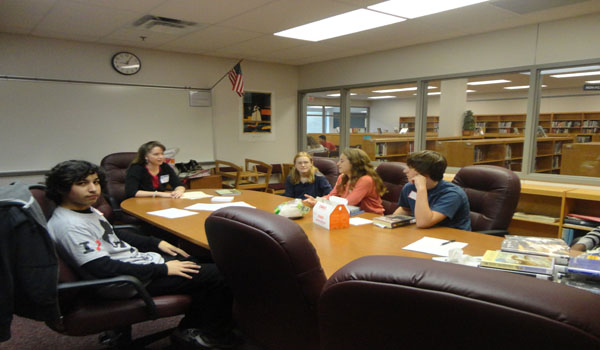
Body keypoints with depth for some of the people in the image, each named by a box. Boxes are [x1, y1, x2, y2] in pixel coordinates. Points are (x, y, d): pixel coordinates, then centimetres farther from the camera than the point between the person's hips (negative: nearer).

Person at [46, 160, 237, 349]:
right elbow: (103, 268, -27)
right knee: (217, 276, -10)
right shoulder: (68, 226, -22)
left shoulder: (86, 210, 8)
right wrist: (163, 269, -24)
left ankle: (189, 330, 21)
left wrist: (156, 243, 11)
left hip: (140, 259, 10)